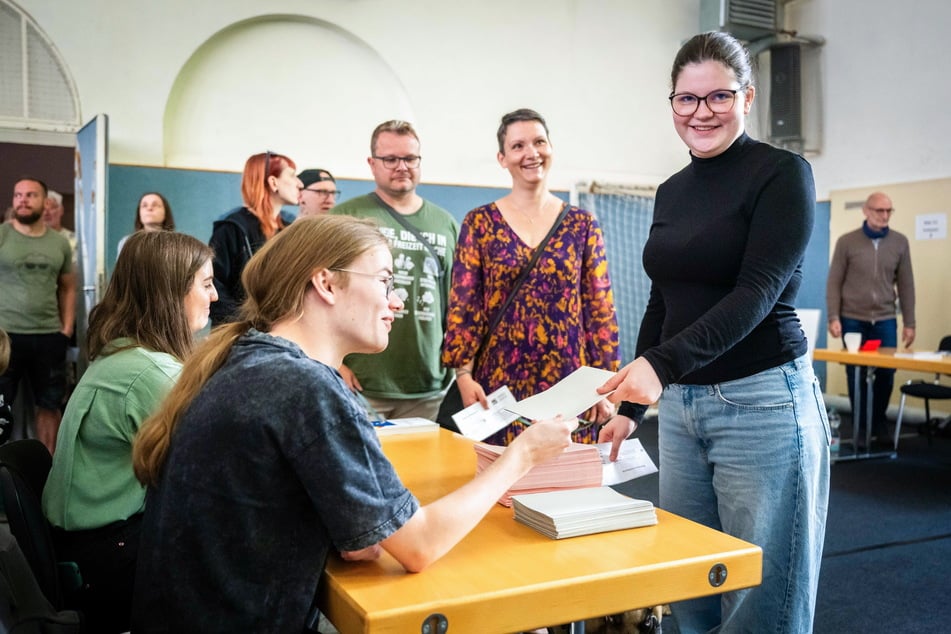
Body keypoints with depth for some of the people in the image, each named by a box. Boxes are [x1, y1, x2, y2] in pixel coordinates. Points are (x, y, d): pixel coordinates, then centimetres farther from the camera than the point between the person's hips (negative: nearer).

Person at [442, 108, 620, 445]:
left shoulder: (582, 225, 7)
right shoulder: (479, 223, 3)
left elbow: (600, 308, 5)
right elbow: (463, 305, 0)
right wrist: (464, 374, -9)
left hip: (568, 381, 1)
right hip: (501, 382, -1)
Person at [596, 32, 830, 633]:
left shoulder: (782, 173, -6)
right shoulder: (671, 191, 13)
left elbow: (758, 291, -17)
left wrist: (661, 363, -30)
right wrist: (631, 402, 17)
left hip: (762, 403, -6)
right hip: (681, 405, 6)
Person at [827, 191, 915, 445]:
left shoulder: (900, 242, 5)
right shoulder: (847, 242, -1)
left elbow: (906, 285, 6)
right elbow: (834, 283, -1)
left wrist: (909, 323, 4)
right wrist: (833, 317, -9)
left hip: (885, 320, 2)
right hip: (853, 319, -2)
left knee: (886, 373, 2)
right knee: (856, 375, 4)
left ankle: (879, 422, 25)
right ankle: (861, 427, 19)